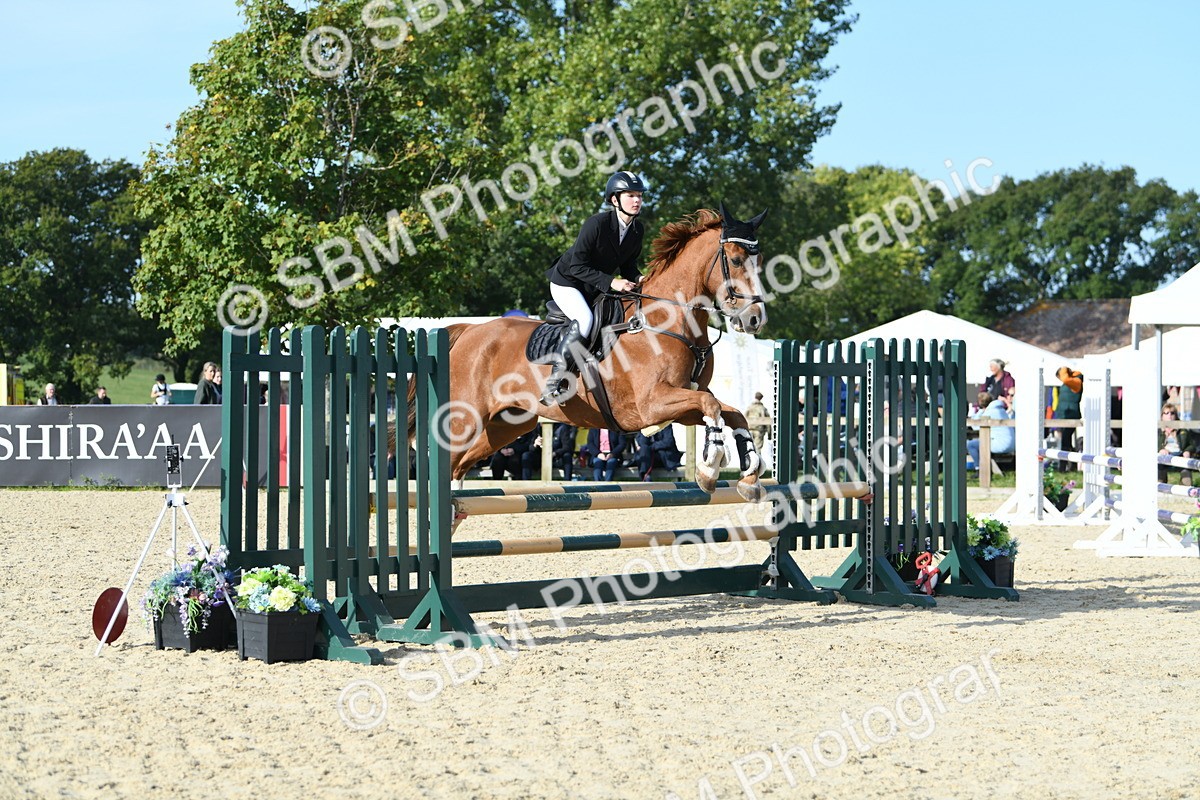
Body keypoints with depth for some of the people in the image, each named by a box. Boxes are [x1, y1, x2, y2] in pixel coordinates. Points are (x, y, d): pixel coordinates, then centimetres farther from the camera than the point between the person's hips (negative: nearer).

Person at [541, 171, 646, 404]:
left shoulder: (638, 230, -4)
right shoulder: (597, 223, -25)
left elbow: (628, 264, 9)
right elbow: (577, 266, -24)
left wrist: (637, 279, -14)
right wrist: (610, 282, -31)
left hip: (597, 289, 9)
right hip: (567, 282, -8)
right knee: (585, 321, -31)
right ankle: (553, 383, -29)